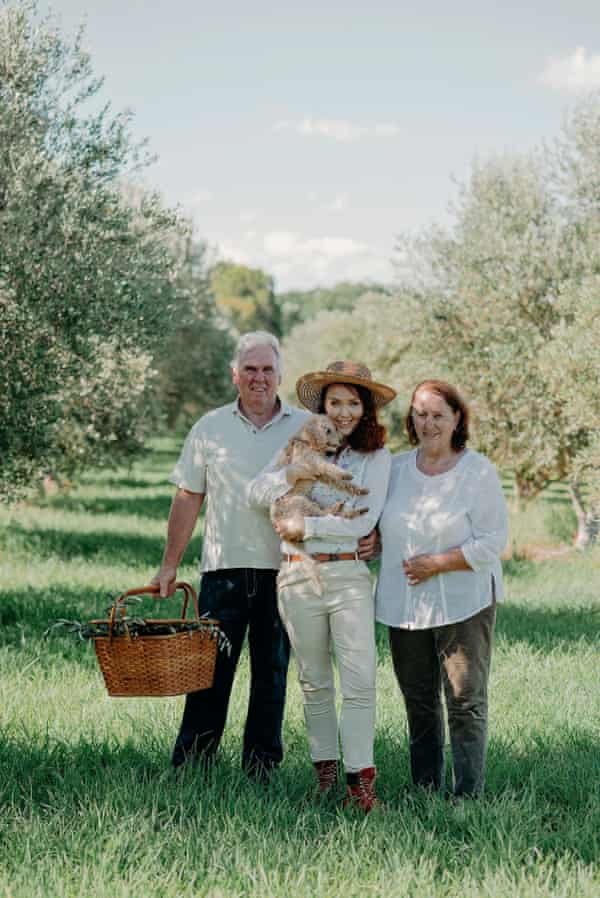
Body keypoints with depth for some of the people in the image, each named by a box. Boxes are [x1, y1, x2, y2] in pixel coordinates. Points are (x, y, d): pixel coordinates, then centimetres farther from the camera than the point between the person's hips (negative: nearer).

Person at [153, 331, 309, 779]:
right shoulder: (211, 428, 6)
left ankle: (262, 769, 16)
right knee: (210, 670, 0)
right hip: (224, 568, 0)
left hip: (284, 572, 0)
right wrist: (170, 565, 7)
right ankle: (189, 767, 5)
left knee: (272, 675, 8)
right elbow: (189, 498, 9)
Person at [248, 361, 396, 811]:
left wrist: (305, 526, -10)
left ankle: (360, 779, -7)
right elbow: (255, 494, 1)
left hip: (349, 576, -2)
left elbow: (363, 521, -8)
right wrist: (292, 475, -15)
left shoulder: (377, 457, 2)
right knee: (315, 683, 11)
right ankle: (325, 770, 21)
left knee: (360, 682, -10)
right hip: (298, 576, 2)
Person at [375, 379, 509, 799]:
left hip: (463, 603, -5)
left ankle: (469, 796, 0)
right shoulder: (396, 468, 9)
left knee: (466, 703, -5)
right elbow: (383, 525, 23)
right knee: (419, 703, 10)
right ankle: (424, 792, 19)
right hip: (404, 605, 5)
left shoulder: (479, 471, -6)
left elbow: (493, 541, -10)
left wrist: (436, 564, -15)